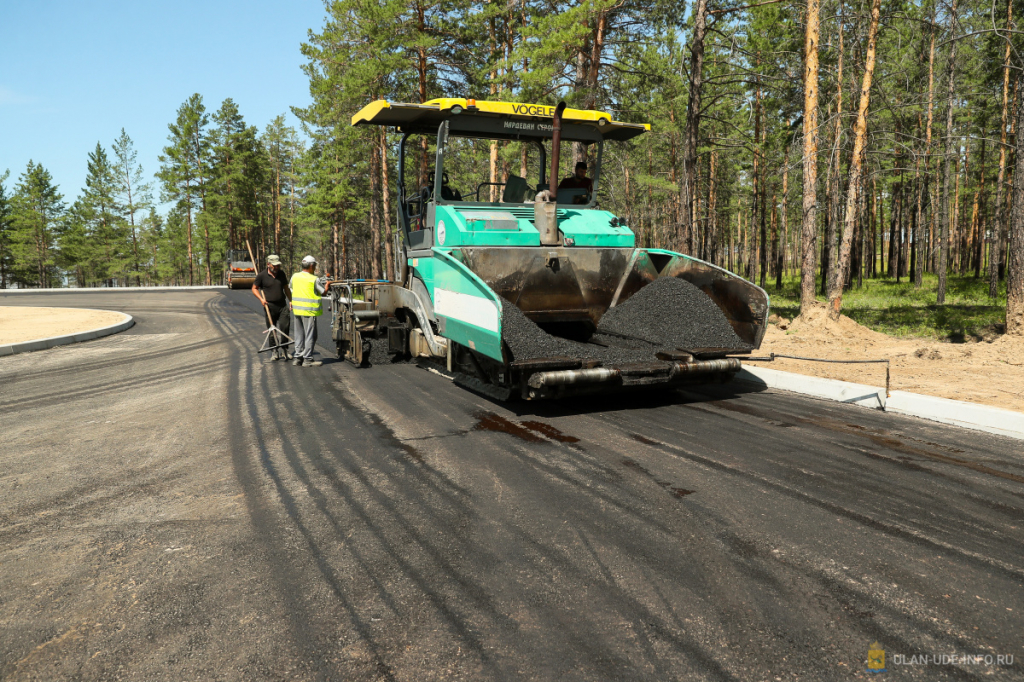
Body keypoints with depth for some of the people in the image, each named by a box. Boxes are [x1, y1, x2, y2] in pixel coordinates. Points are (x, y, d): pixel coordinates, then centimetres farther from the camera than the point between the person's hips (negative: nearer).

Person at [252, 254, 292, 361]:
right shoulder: (262, 276, -4)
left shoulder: (281, 273, 9)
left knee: (285, 327, -8)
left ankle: (283, 350, 4)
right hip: (270, 306, -3)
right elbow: (254, 288, 5)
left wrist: (291, 301, 13)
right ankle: (275, 351, 14)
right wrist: (261, 299, -9)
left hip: (282, 305, 3)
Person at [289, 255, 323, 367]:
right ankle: (307, 359, 2)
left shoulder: (295, 276, 5)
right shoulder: (313, 279, -13)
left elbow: (291, 290, 16)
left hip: (297, 309, 7)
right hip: (309, 310, -6)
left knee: (299, 334, 14)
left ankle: (298, 357, 17)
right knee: (310, 335, 1)